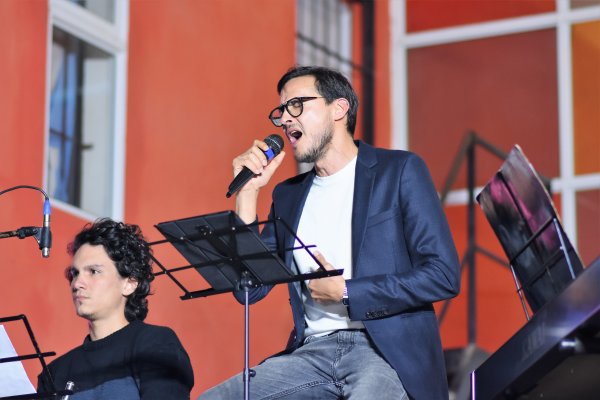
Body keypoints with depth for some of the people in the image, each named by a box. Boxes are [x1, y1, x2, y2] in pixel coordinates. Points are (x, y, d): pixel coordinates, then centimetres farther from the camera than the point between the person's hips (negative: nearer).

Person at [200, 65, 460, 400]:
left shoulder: (400, 171, 3)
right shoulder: (289, 194, 18)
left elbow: (444, 275, -6)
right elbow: (250, 289, 11)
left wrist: (345, 292, -8)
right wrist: (248, 192, 7)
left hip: (387, 348, -5)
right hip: (313, 353, 5)